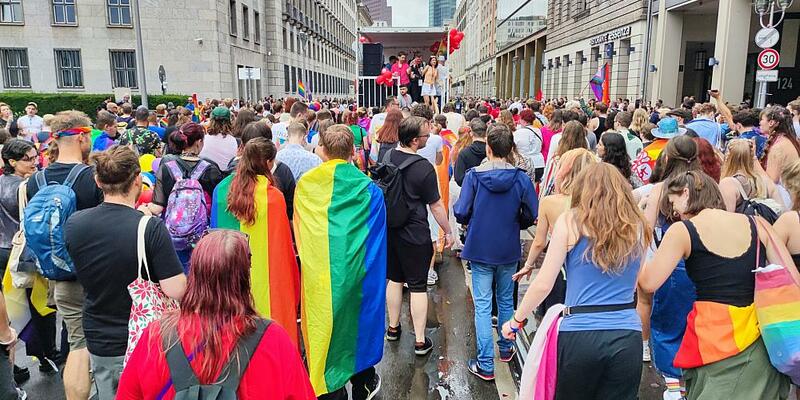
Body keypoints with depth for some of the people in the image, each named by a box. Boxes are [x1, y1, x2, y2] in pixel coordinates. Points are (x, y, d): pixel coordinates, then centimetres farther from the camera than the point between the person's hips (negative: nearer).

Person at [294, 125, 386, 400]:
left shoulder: (305, 184, -7)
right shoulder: (369, 189, -9)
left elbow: (298, 233, 6)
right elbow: (377, 239, -3)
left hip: (318, 273, 0)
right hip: (354, 272, 0)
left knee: (324, 325, 12)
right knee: (355, 319, 18)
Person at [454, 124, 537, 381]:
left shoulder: (474, 175, -14)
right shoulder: (521, 178, -10)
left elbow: (461, 213, -13)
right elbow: (531, 215, -6)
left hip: (480, 248, -2)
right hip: (509, 250, 2)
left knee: (483, 305, 5)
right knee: (506, 301, 21)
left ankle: (485, 365, 8)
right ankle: (506, 349, 39)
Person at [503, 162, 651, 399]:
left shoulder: (571, 221, -3)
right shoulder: (637, 227, 8)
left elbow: (543, 283, -3)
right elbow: (635, 284, 16)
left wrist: (516, 320, 8)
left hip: (580, 333, -2)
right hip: (628, 336, 3)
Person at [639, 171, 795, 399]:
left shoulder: (682, 231, -7)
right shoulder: (758, 225, 5)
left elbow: (648, 284, -10)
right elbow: (792, 281, 4)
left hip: (716, 335, -4)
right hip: (763, 336, 4)